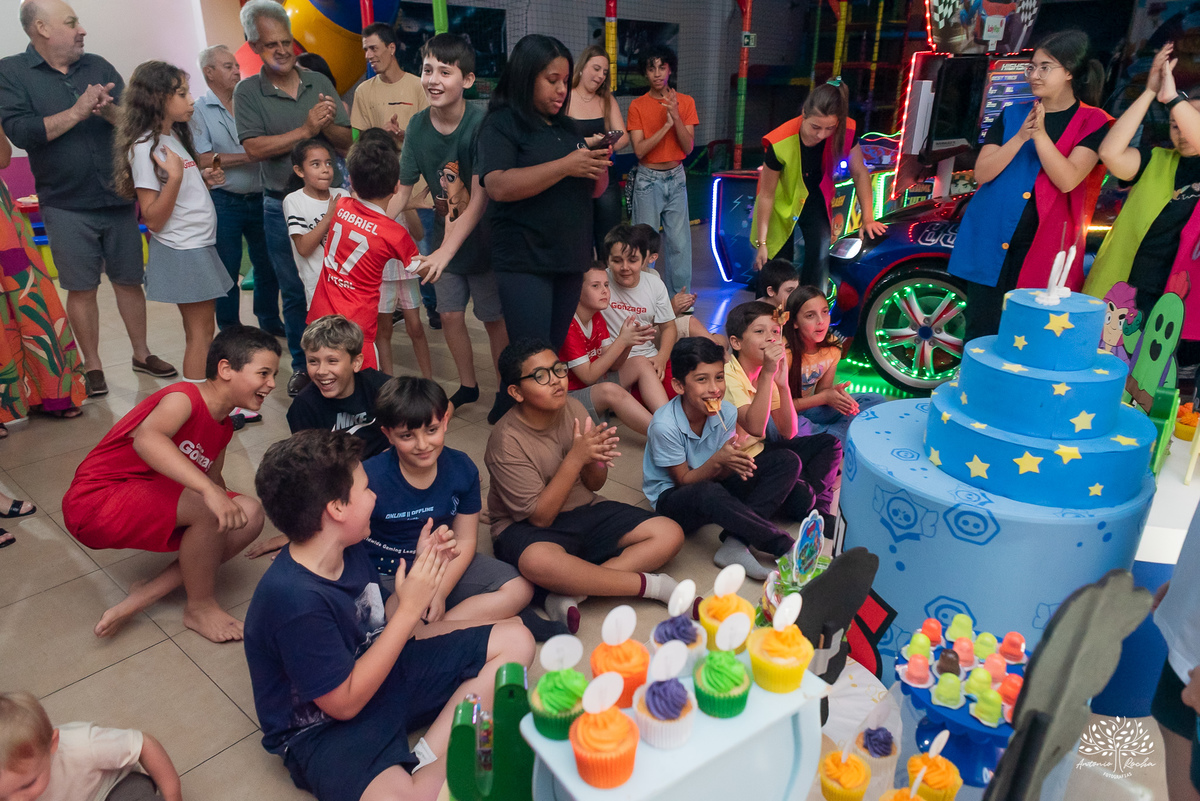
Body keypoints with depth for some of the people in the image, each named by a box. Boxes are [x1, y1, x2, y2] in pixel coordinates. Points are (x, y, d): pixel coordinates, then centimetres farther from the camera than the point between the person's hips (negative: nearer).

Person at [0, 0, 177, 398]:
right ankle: (93, 367, 15)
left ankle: (142, 354, 22)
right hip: (67, 206, -2)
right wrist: (77, 112, -15)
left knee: (129, 280, 9)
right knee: (82, 288, 3)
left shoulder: (98, 67, 8)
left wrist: (108, 111, -18)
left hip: (119, 198, 3)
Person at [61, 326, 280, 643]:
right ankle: (199, 607, -7)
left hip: (150, 506, 9)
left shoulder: (224, 427, 7)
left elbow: (212, 477, 19)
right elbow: (146, 438, -42)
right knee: (209, 509, -31)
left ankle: (147, 594, -4)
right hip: (96, 500, -9)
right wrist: (210, 491, -50)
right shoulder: (184, 399, -20)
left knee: (249, 515, -7)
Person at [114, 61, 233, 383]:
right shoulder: (144, 147, -15)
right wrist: (175, 176, -29)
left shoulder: (174, 136, 12)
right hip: (181, 251, -9)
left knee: (202, 327, 12)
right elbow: (154, 218, -19)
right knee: (199, 332, -4)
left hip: (199, 246, 9)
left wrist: (204, 179, 6)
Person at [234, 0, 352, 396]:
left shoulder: (319, 83, 5)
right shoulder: (247, 92, -1)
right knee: (295, 291, 7)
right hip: (283, 207, -1)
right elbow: (256, 148, -13)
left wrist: (327, 125, -19)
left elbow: (346, 141, 2)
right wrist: (305, 130, -19)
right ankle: (303, 365, 22)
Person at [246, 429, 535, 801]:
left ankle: (428, 757, -12)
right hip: (325, 729, -9)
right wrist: (410, 609, -22)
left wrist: (422, 570, -8)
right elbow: (344, 702, -22)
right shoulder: (294, 599, -29)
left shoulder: (349, 549, -3)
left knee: (515, 639, -1)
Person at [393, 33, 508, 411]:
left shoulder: (481, 124, -22)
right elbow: (403, 190, -4)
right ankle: (468, 385, 32)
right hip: (445, 235, 5)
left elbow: (480, 199, -26)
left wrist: (445, 251, -33)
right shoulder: (418, 125, -7)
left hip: (483, 236, -4)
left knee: (494, 318, 6)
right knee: (450, 315, 11)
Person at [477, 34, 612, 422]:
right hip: (524, 263, -7)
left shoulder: (566, 127, 16)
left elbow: (593, 191, 19)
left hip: (571, 259, 7)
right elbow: (499, 186, -20)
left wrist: (600, 165, -4)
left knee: (556, 352, 10)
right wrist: (566, 166, -22)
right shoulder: (502, 124, -3)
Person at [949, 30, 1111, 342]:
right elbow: (982, 173, 1)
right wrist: (1020, 137, -12)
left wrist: (1040, 134, -18)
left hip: (1042, 250, -2)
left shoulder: (1093, 124, 3)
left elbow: (1067, 180, -11)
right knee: (981, 334, 3)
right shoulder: (1013, 115, 12)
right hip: (991, 244, 3)